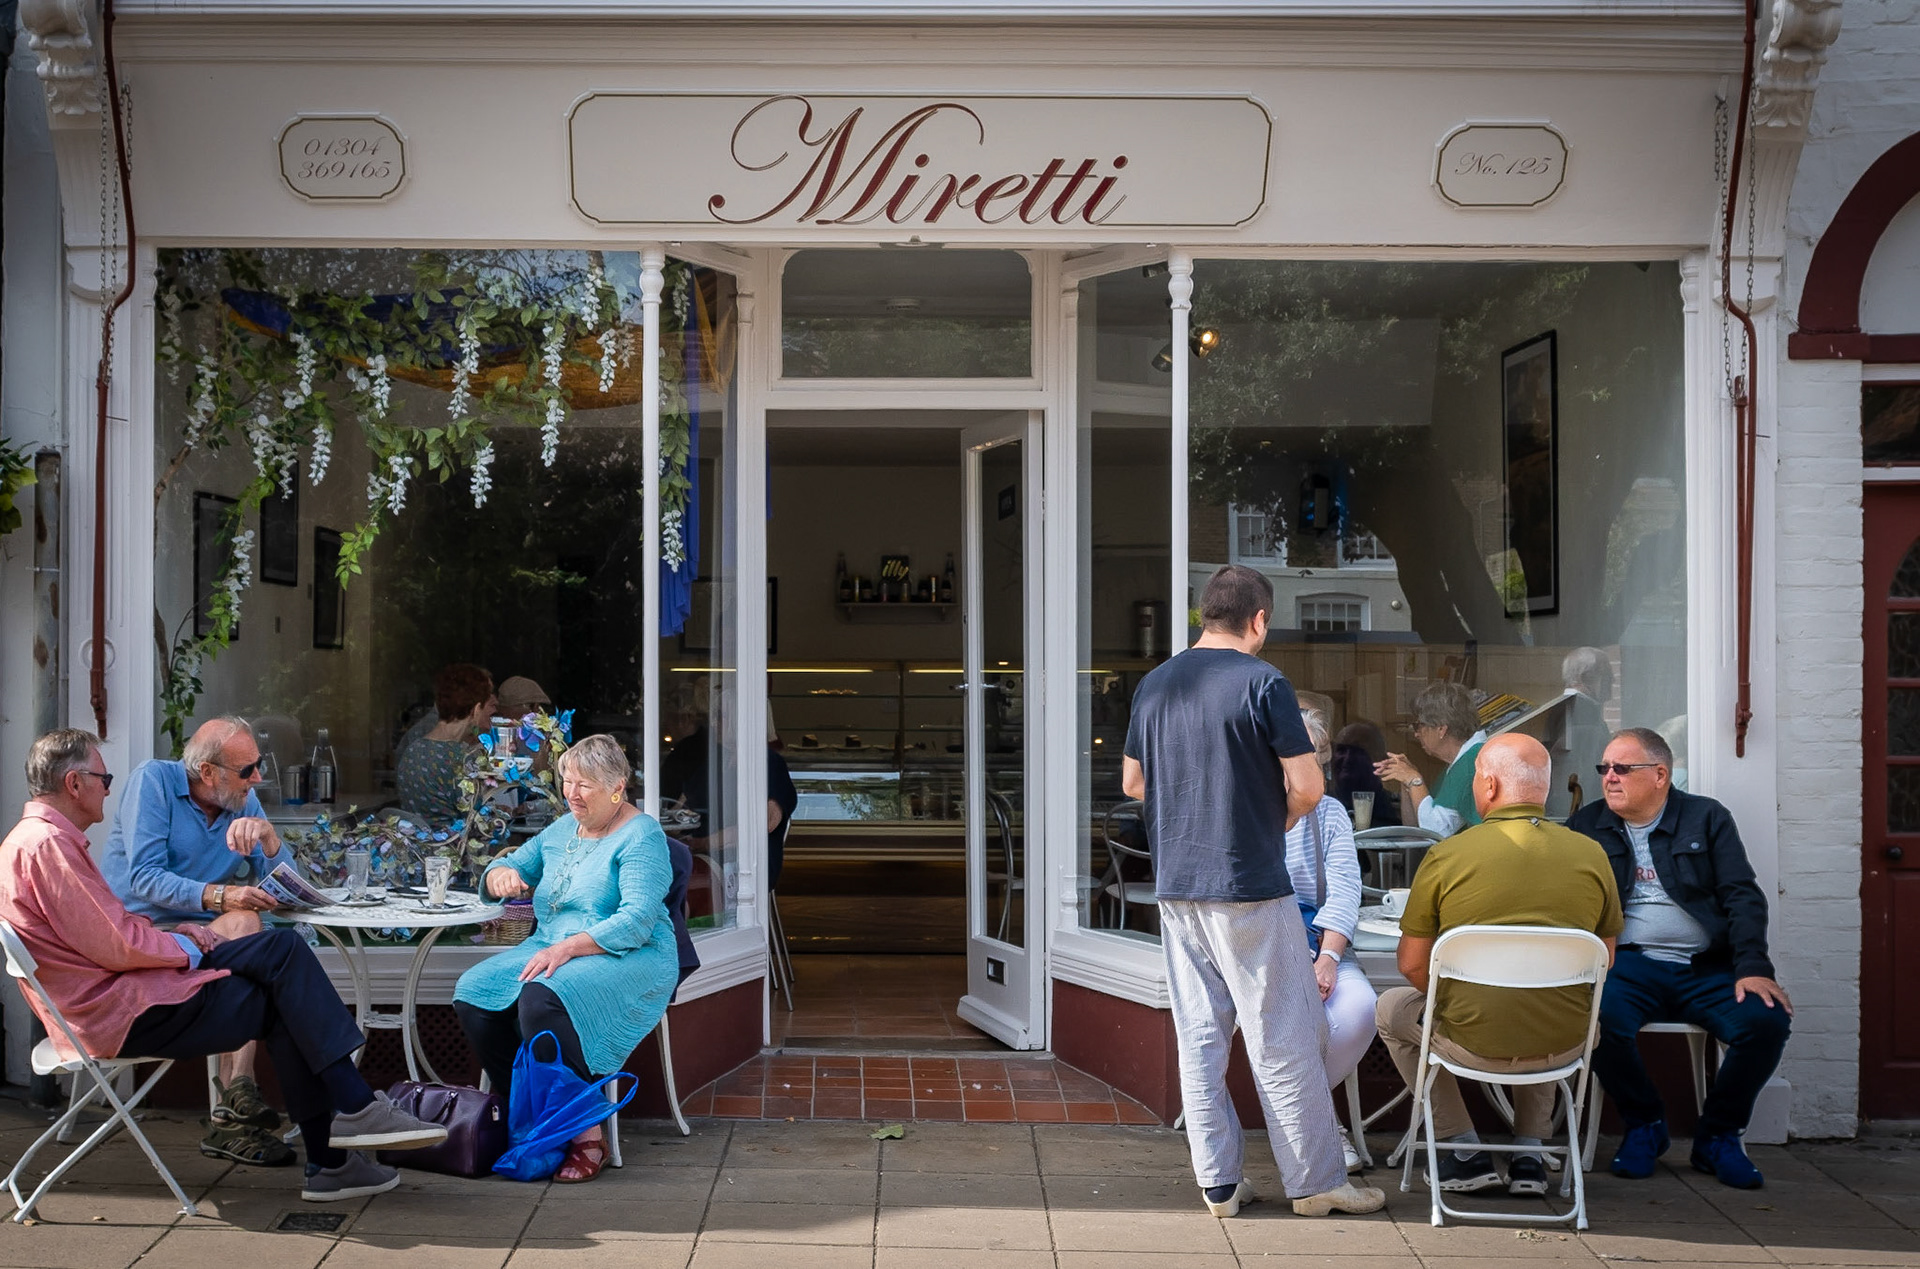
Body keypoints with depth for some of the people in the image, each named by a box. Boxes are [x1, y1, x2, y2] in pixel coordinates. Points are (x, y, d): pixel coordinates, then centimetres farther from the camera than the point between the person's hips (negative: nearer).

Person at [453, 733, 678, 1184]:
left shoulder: (642, 837, -6)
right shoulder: (562, 829, 18)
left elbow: (636, 922, -17)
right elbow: (510, 867, 24)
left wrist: (566, 948, -27)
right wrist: (501, 874, -3)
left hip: (627, 959, -8)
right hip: (550, 950, 8)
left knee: (541, 998, -36)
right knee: (472, 994, -17)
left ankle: (585, 1134, -29)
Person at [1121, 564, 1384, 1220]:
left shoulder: (1154, 684, 8)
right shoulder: (1263, 682, -11)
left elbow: (1132, 782, 16)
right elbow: (1307, 787, -14)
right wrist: (1278, 820, 5)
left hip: (1175, 887, 6)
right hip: (1249, 886, -6)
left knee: (1198, 1036, 9)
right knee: (1285, 1039, 3)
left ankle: (1219, 1183, 14)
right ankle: (1316, 1182, 10)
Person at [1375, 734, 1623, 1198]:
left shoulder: (1445, 856, -9)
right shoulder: (1591, 855, 0)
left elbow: (1412, 964, -3)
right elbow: (1604, 960, 10)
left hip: (1472, 1042, -4)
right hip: (1565, 1045, 4)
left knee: (1391, 1008, 27)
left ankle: (1465, 1153, 22)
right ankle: (1529, 1154, 30)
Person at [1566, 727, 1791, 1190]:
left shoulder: (1707, 818, 11)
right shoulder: (1587, 826, 13)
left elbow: (1744, 898, 4)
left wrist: (1753, 969, -10)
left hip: (1707, 969, 1)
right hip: (1629, 966, 0)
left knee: (1767, 1019, -26)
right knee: (1602, 1017, -33)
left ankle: (1717, 1135, 0)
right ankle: (1644, 1125, -3)